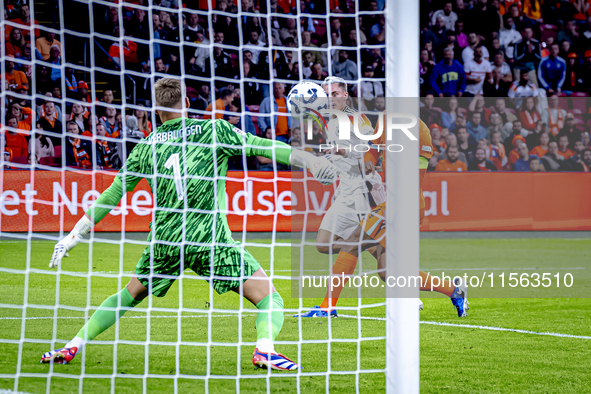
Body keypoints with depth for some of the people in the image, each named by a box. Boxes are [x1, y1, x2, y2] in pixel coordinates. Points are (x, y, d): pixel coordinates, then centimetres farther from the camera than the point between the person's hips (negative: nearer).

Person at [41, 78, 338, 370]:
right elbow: (260, 147, 1)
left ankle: (72, 347, 19)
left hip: (164, 241, 4)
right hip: (210, 239, -4)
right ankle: (264, 350, -28)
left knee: (128, 296, 26)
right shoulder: (213, 130, 3)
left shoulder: (145, 147, 12)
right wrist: (311, 161, 7)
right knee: (270, 299, 0)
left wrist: (74, 236, 23)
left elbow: (112, 195, 15)